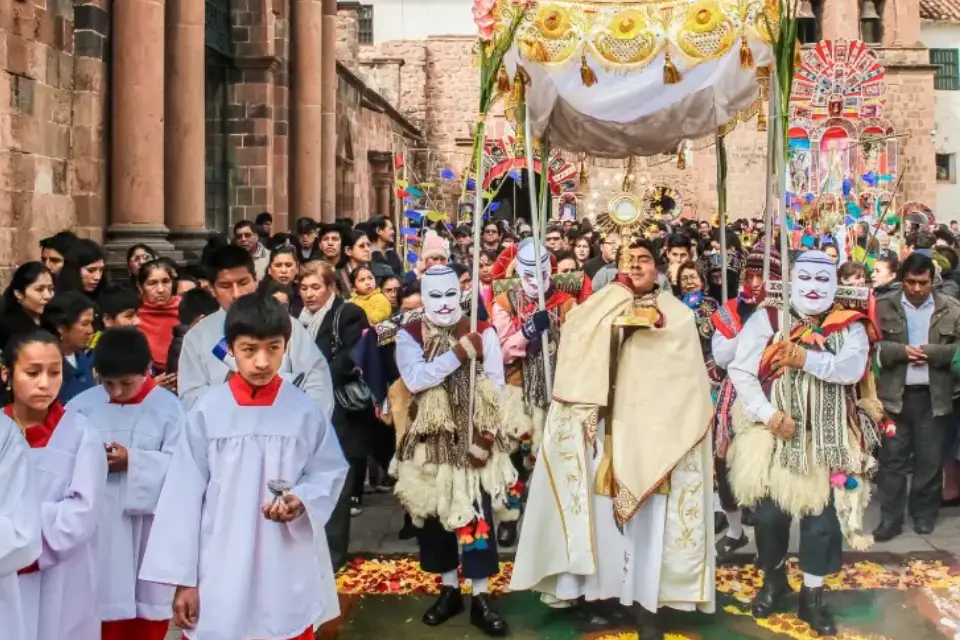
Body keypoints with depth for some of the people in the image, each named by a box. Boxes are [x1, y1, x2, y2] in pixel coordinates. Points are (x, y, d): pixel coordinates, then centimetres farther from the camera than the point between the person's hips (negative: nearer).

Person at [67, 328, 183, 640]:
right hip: (98, 527, 2)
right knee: (103, 606, 10)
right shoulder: (82, 405, 2)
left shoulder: (168, 407, -5)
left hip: (148, 527, -1)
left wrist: (134, 462, -20)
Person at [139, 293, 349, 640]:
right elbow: (184, 496, -2)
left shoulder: (306, 411, -5)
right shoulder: (207, 412, -5)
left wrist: (302, 501, -17)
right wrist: (182, 578, -1)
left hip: (289, 577, 0)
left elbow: (329, 471, 4)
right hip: (220, 577, 0)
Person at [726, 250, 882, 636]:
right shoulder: (767, 319, 0)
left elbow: (852, 369, -14)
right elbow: (740, 370, -6)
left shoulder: (850, 326, 3)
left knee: (822, 516, 3)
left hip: (829, 440, 1)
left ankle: (812, 596, 20)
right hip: (775, 435, 0)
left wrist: (807, 360, -27)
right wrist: (768, 414, -16)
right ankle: (773, 579, 31)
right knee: (769, 514, 5)